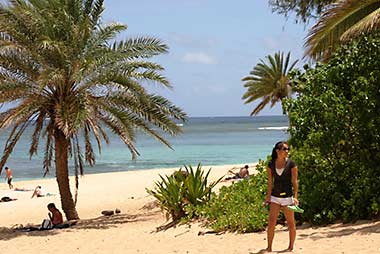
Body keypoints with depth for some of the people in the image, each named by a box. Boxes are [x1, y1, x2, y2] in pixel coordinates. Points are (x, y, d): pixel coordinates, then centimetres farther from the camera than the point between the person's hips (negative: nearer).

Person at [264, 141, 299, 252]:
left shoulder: (291, 164, -6)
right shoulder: (271, 165, 1)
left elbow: (295, 182, -5)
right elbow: (270, 182, 5)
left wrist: (295, 197, -12)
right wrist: (268, 197, 2)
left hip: (287, 197, -2)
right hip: (275, 197, 2)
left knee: (291, 223, 6)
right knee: (271, 222, -4)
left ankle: (291, 247, 19)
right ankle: (269, 247, 4)